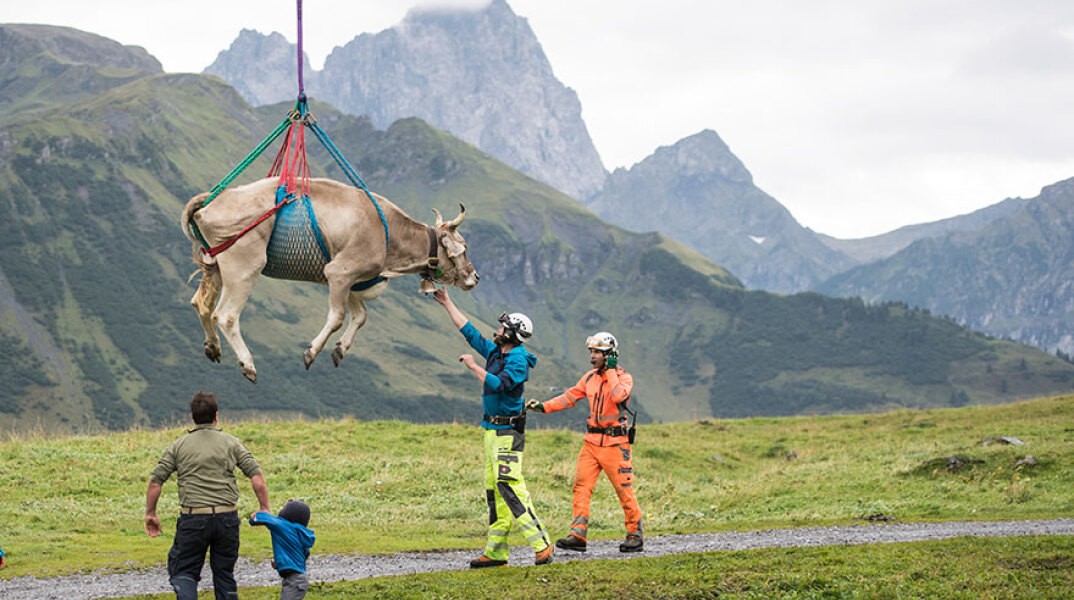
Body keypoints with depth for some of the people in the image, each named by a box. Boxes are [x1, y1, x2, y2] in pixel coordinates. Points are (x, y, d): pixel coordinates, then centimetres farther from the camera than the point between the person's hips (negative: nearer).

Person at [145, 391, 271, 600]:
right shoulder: (231, 443, 5)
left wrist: (150, 514, 12)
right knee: (224, 573, 14)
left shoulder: (179, 445, 5)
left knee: (183, 572, 7)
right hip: (227, 518, 1)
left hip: (193, 520, -1)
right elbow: (257, 477, -2)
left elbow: (155, 481, 2)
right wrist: (264, 509, 5)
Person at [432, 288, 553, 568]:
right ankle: (496, 552, 9)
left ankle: (541, 544, -15)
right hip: (491, 429, 9)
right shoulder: (494, 352, 13)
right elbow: (469, 331, 22)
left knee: (510, 487, -17)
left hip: (507, 431, -9)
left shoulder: (519, 360, -14)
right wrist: (448, 304, 25)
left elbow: (498, 384, -27)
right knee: (494, 490, 8)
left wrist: (474, 367, -17)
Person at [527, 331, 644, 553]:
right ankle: (578, 535, -6)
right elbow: (569, 397, 12)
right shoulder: (590, 377, 12)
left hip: (615, 443, -6)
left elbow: (618, 396, -26)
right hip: (592, 441, 6)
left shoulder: (624, 378, -6)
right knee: (581, 485, -4)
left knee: (624, 489, -2)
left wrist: (611, 371, -18)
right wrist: (543, 407, 2)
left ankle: (635, 534, 11)